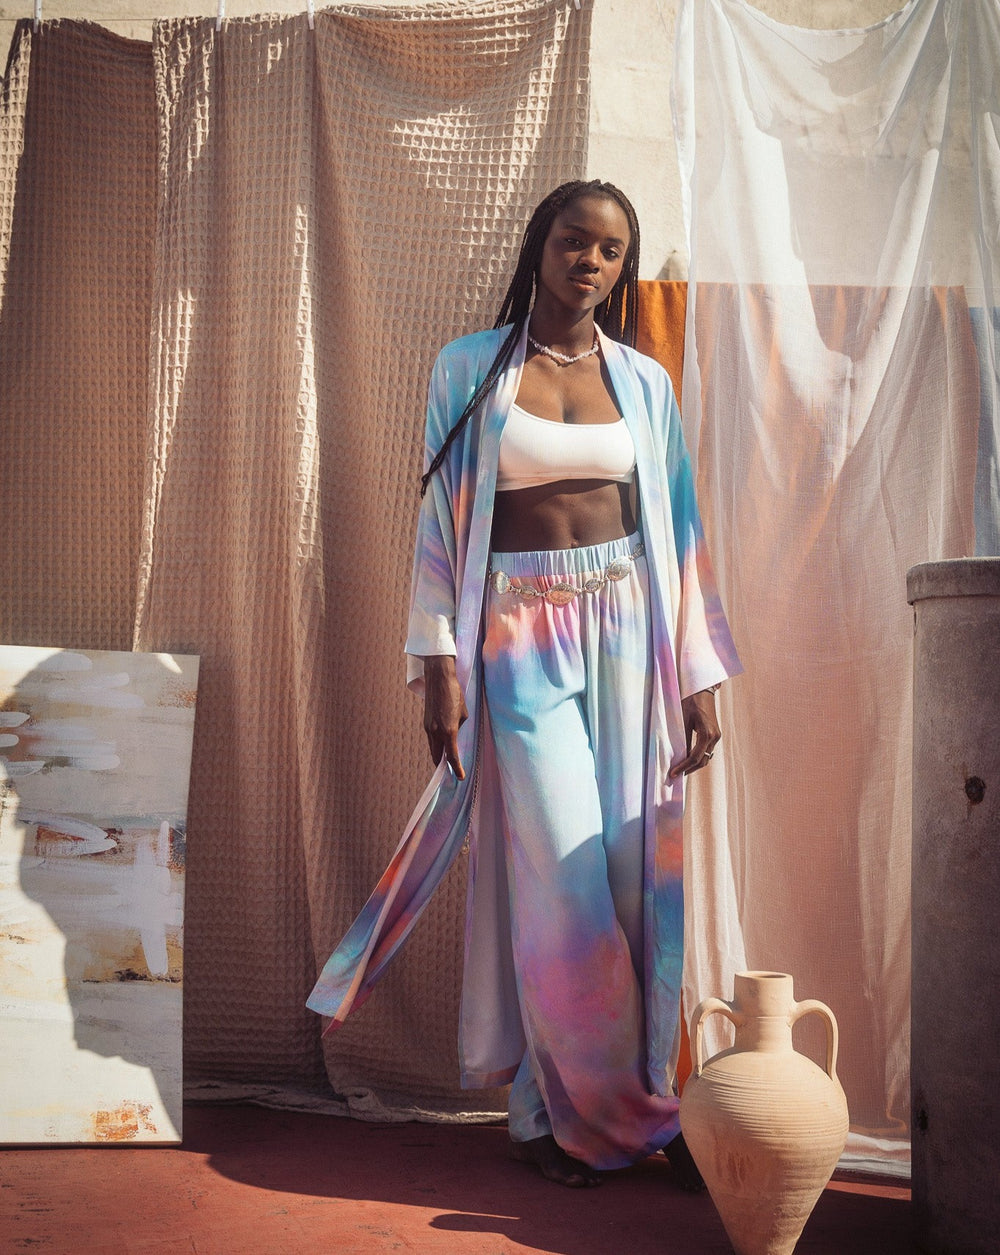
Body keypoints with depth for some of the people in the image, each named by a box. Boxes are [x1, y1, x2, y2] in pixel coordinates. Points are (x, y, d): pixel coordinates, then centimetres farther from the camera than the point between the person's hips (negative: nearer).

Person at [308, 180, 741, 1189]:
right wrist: (440, 660, -7)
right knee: (563, 874, -6)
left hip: (628, 631, 3)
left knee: (635, 870, 1)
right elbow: (440, 521, 2)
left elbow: (677, 530, 10)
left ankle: (622, 1101, 17)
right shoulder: (470, 368, 5)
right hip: (520, 638, -2)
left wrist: (697, 677, 6)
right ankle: (566, 1109, 12)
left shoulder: (643, 380, 11)